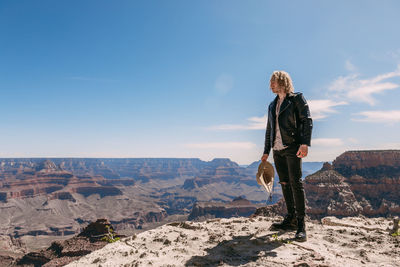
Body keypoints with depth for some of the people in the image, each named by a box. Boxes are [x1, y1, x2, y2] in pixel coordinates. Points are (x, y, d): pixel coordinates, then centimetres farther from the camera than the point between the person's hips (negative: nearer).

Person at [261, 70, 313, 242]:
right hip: (277, 149, 7)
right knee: (285, 183, 8)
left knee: (296, 182, -11)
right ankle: (291, 219, 16)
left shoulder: (297, 99, 2)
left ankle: (301, 224, -7)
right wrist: (266, 151, 20)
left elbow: (307, 120, -8)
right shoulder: (272, 105, 20)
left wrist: (305, 143, -20)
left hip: (292, 147, -6)